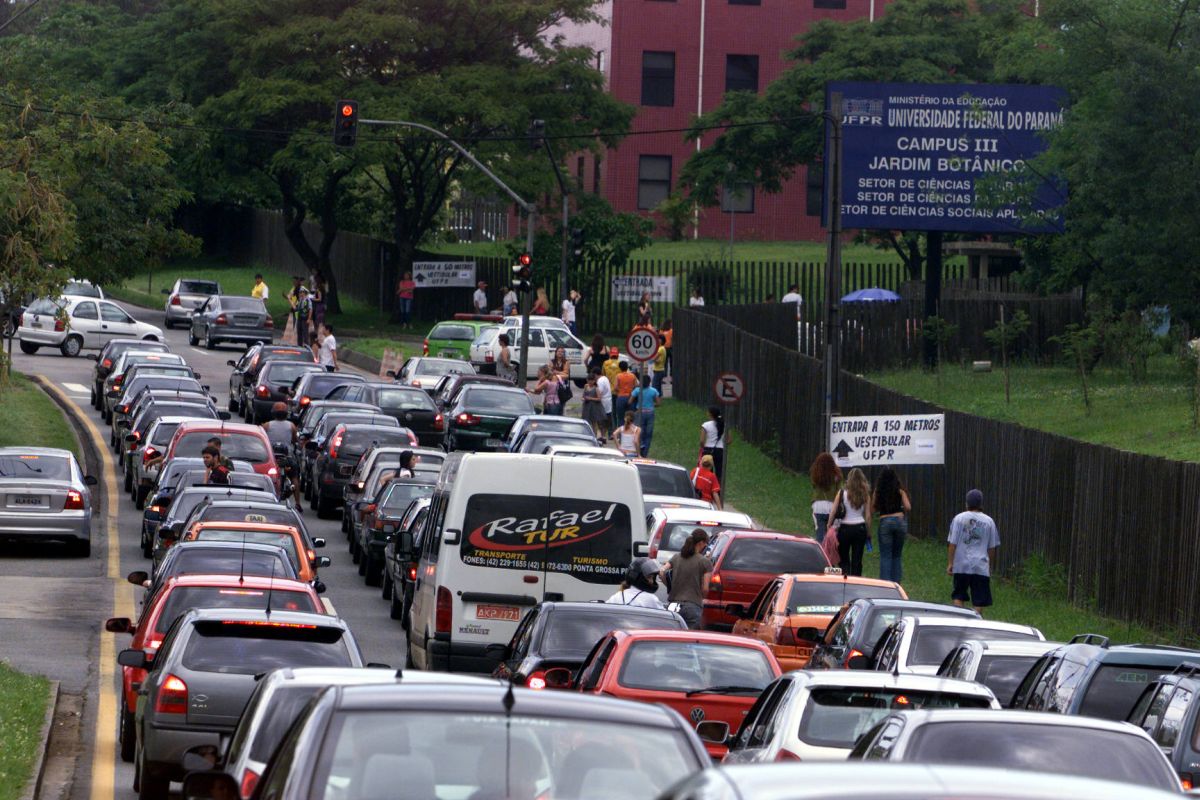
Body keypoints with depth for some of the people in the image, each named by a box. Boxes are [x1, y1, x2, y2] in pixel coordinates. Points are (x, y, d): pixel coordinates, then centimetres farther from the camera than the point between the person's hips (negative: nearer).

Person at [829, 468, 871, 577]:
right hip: (860, 528, 1)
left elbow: (833, 512, -7)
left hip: (845, 528, -1)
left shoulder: (842, 493, -6)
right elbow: (868, 516, 0)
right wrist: (868, 533, 9)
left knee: (844, 560, 8)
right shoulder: (865, 495, -2)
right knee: (857, 561, 7)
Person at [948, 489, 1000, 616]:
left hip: (961, 566, 0)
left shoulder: (959, 519, -3)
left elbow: (953, 544, -5)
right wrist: (990, 565, 18)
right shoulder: (988, 521, 1)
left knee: (959, 596, 12)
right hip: (981, 567, 0)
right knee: (979, 601, 4)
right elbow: (992, 547, 7)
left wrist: (950, 563, 1)